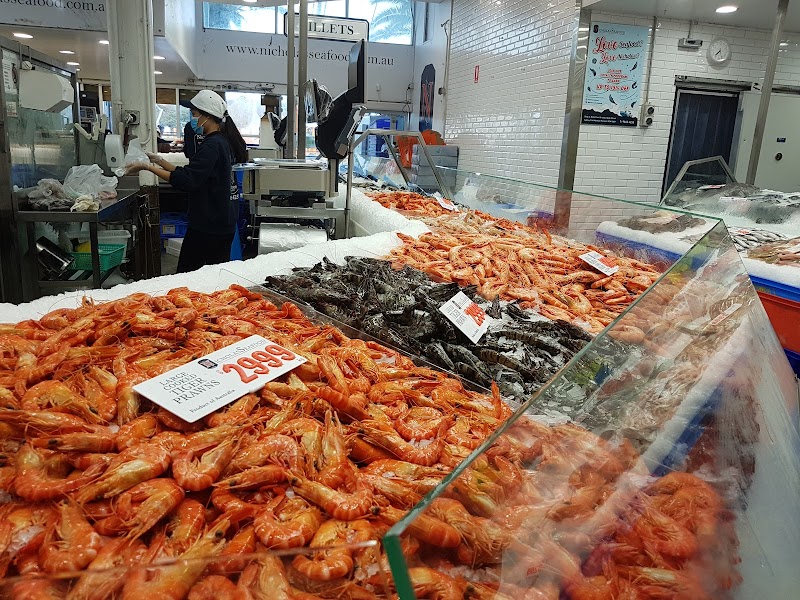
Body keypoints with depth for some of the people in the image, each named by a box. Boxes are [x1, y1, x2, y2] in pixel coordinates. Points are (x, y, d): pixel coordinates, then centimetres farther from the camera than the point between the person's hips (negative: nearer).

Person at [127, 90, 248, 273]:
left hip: (207, 227, -10)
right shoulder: (224, 142, 14)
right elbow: (192, 174, 18)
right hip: (223, 225, 10)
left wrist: (148, 167, -17)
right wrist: (160, 161, 15)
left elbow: (186, 181, -24)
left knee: (186, 273, -3)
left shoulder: (212, 146, -16)